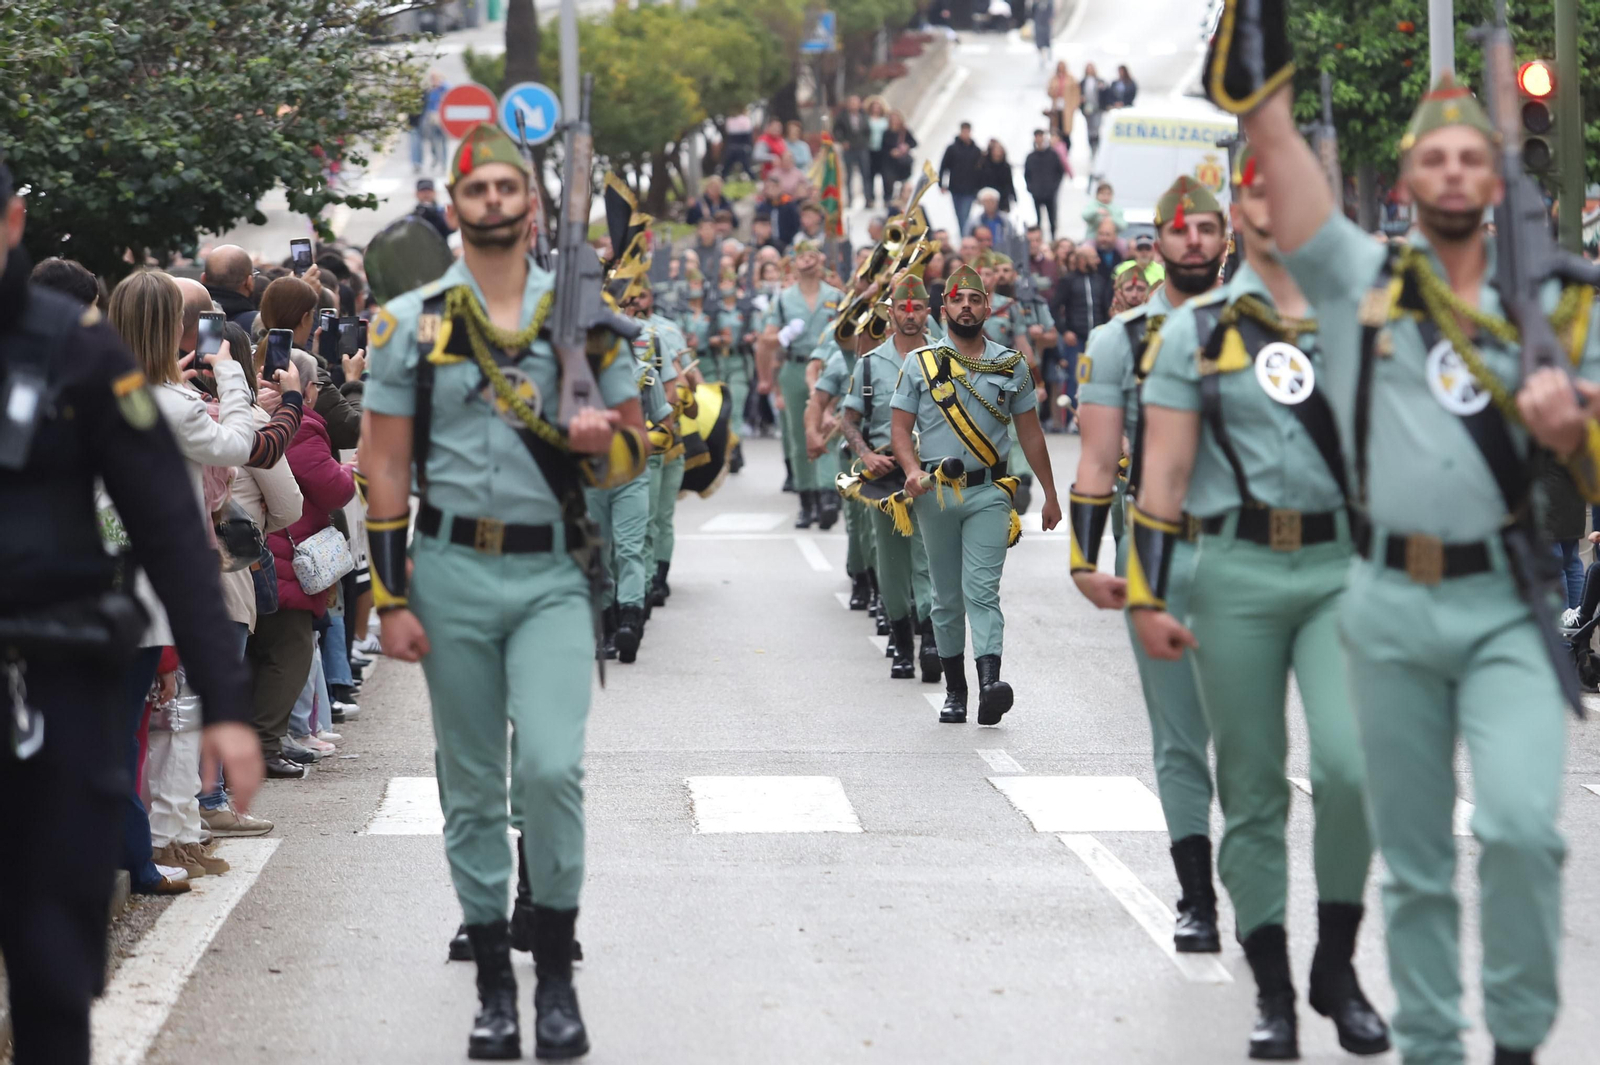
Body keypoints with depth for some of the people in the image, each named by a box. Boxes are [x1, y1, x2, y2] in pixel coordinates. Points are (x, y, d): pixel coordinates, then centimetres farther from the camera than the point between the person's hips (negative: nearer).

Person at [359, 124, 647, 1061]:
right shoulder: (411, 322, 5)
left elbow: (634, 455, 11)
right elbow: (387, 468, 4)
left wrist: (604, 441, -14)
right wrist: (391, 598, -2)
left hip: (552, 573, -1)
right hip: (452, 571, 1)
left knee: (552, 766, -17)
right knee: (472, 788, 6)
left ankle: (557, 967, -1)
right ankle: (494, 985, 16)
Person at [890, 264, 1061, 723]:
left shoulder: (1011, 366, 7)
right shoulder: (920, 363, 6)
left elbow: (1030, 432, 13)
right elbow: (900, 427, 4)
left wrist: (1050, 494, 13)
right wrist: (912, 469, -15)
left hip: (989, 492, -1)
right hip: (935, 494, 1)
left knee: (982, 590, -15)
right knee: (947, 598, 8)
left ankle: (990, 683, -28)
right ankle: (954, 690, 18)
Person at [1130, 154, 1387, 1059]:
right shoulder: (1197, 332, 7)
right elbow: (1163, 473, 6)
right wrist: (1146, 594, 0)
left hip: (1346, 567, 0)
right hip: (1237, 576, 0)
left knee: (1350, 764, -16)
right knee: (1253, 790, 4)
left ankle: (1337, 965, 2)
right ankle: (1273, 990, 14)